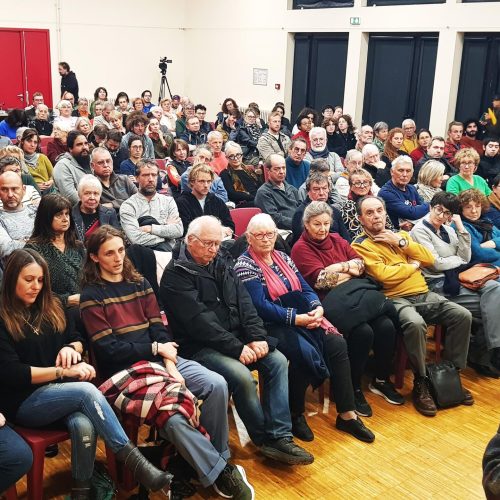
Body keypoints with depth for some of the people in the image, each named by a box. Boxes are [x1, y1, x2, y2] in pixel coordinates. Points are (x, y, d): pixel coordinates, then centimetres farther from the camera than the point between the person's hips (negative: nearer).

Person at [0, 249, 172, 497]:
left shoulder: (50, 307, 13)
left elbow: (77, 339, 20)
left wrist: (70, 348, -5)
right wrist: (64, 372, -17)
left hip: (61, 392, 5)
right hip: (24, 402, -5)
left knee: (84, 426, -31)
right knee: (87, 391, -33)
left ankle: (82, 491, -17)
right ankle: (136, 462, -33)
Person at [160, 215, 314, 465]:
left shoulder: (221, 263, 13)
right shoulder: (176, 274, -10)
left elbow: (244, 302, 7)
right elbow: (199, 320, -19)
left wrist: (256, 337, -9)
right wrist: (236, 348, -22)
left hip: (235, 339, 8)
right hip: (198, 346, -7)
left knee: (278, 361, -11)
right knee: (242, 376, -29)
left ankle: (281, 436, -11)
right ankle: (266, 438, -7)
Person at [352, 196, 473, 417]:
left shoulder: (400, 234, 20)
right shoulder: (361, 245, 0)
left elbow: (429, 259, 11)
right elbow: (383, 275, -14)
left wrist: (401, 243, -1)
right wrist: (412, 266, 0)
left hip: (423, 294, 6)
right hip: (395, 299, -6)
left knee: (463, 315, -12)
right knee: (415, 323, -36)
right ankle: (420, 383, -16)